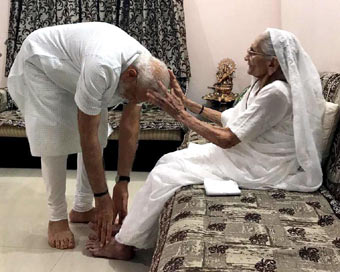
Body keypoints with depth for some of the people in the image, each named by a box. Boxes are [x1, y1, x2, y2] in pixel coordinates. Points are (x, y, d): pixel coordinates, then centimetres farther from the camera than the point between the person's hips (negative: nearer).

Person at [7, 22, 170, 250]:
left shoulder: (145, 69, -20)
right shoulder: (102, 66, -44)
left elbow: (131, 126, -13)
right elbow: (87, 138, -38)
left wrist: (123, 182, -14)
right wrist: (102, 197, -30)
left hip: (74, 68, 7)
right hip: (40, 63, -7)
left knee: (99, 133, 0)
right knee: (55, 141, -14)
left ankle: (82, 208, 13)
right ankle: (57, 217, 3)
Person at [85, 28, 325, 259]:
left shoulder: (276, 93, -25)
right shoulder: (263, 84, 5)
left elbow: (227, 139, -24)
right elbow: (232, 120, 8)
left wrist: (181, 114, -18)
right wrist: (188, 103, 6)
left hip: (256, 169, -9)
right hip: (244, 153, 10)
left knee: (165, 175, -10)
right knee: (169, 160, 4)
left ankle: (124, 243, 6)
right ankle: (130, 231, 12)